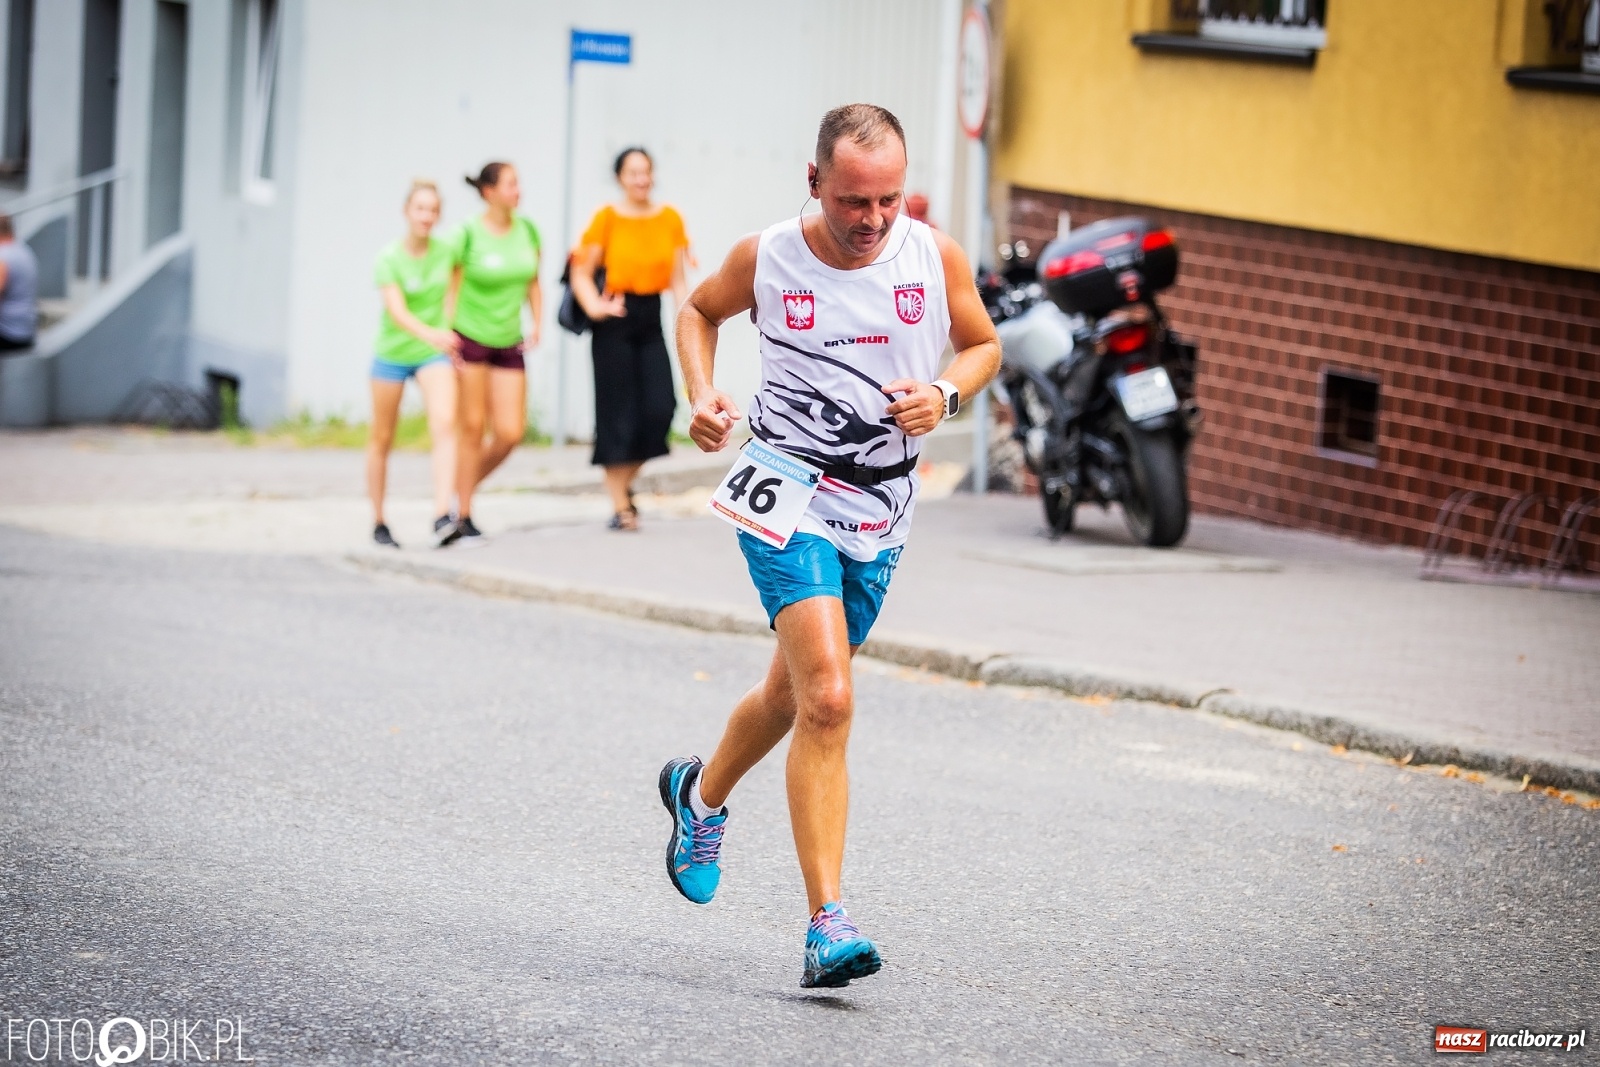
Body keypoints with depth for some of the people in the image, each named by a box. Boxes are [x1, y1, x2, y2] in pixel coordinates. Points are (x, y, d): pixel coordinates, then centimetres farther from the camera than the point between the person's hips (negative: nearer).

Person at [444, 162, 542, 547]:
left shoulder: (527, 230, 4)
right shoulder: (469, 235, -10)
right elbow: (452, 289, -6)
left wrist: (536, 324, 3)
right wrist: (446, 338, -12)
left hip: (509, 345, 5)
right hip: (469, 340, -5)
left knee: (509, 433, -3)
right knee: (471, 427, -2)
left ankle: (465, 489, 22)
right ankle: (463, 518, 7)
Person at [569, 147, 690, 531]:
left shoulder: (670, 219, 6)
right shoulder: (607, 218, -3)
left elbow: (678, 280, 7)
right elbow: (581, 272, -3)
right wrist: (595, 307, -21)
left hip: (651, 319, 3)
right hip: (616, 322, -3)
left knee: (660, 408, -7)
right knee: (618, 412, -2)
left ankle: (625, 483, 17)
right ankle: (620, 506, 6)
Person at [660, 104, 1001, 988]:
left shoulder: (935, 257, -5)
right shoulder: (766, 258, -7)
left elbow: (982, 345, 11)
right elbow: (700, 310, 14)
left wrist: (943, 395, -10)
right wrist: (702, 396, -3)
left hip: (879, 516, 4)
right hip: (787, 498, -4)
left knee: (793, 692, 20)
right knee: (827, 700, -19)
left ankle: (702, 795, 52)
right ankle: (827, 926, -19)